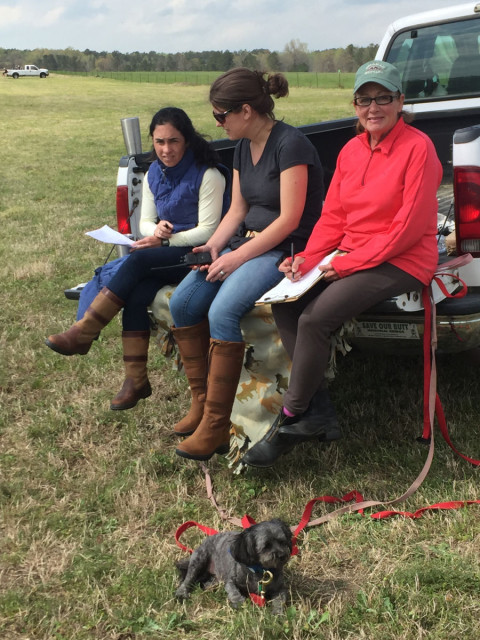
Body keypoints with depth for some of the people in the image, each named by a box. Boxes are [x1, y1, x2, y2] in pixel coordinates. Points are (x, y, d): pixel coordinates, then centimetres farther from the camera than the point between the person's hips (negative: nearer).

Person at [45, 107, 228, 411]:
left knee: (137, 261, -29)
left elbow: (207, 230, -13)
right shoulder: (154, 174, 10)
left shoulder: (207, 174, -10)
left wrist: (167, 238, -21)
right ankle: (136, 380, -18)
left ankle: (84, 333, -20)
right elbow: (145, 221, 14)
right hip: (164, 255, 6)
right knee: (137, 295, -24)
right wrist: (155, 229, -10)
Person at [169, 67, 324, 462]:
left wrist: (237, 257, -19)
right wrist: (213, 246, -2)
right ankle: (201, 402, 1)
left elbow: (289, 219, -19)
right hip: (248, 241, 9)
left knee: (223, 312, -31)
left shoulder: (290, 144, -14)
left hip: (287, 249, -9)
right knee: (182, 303, -11)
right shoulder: (243, 147, 13)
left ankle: (216, 426, -22)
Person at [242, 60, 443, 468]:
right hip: (349, 257, 8)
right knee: (284, 305, -12)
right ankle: (318, 411, -9)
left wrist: (348, 263, -17)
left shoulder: (417, 147, -10)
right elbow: (333, 217, 11)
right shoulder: (351, 150, 11)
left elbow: (409, 227, -15)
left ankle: (290, 420, -8)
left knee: (315, 318, -25)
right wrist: (307, 261, -6)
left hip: (401, 262, -7)